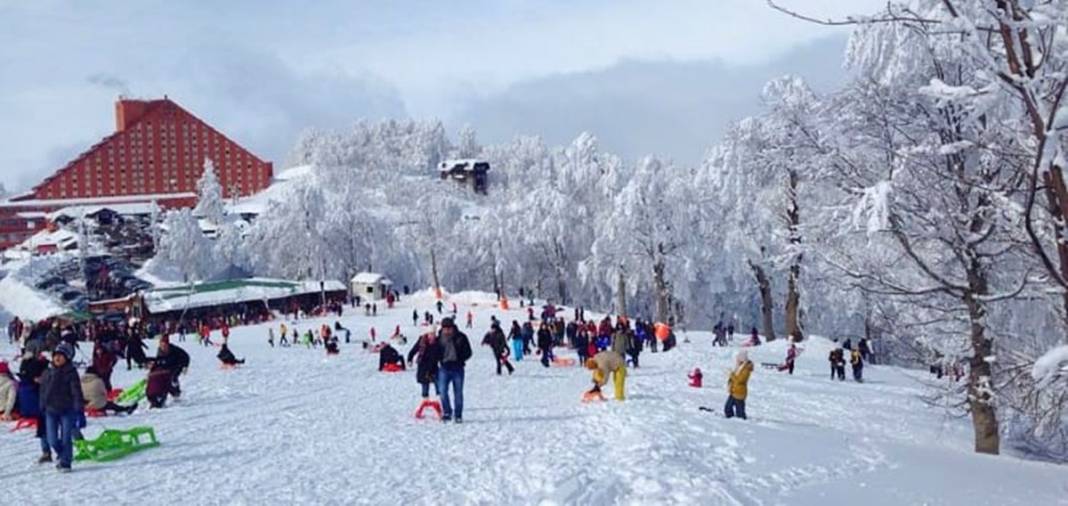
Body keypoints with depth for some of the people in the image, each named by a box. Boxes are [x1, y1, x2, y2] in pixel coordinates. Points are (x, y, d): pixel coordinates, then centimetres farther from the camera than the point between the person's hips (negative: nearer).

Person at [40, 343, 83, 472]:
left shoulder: (71, 373, -6)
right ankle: (62, 455, 30)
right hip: (51, 411, 4)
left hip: (67, 410, -4)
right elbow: (43, 392, 16)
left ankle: (65, 463, 9)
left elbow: (77, 392, -10)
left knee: (66, 439, -3)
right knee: (53, 441, 3)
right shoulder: (47, 374, 7)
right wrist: (43, 408, 13)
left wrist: (79, 410, -17)